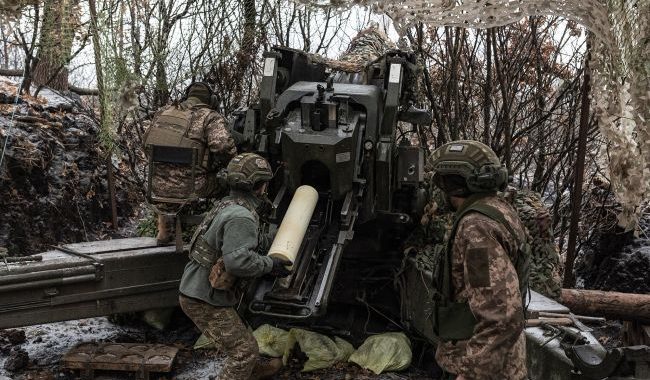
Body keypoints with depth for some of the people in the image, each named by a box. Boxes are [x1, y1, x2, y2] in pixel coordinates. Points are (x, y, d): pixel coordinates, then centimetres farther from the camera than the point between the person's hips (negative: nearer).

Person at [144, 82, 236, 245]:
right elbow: (224, 147, -21)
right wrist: (214, 165, -3)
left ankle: (164, 232, 36)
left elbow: (147, 145, 20)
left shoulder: (163, 112, 11)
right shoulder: (210, 117, -5)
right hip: (190, 197, -5)